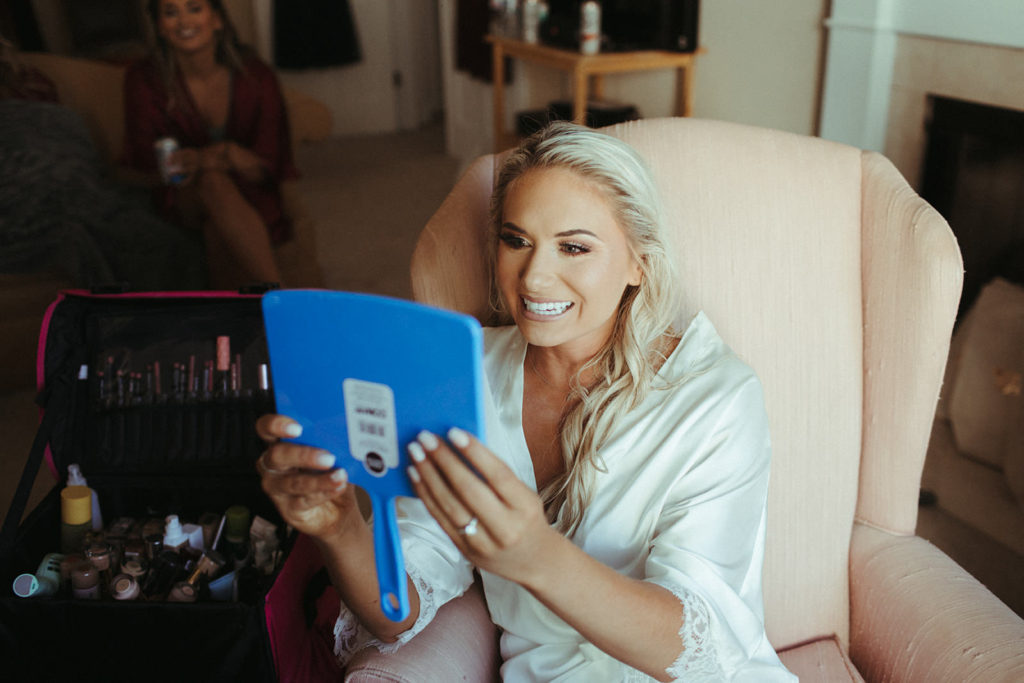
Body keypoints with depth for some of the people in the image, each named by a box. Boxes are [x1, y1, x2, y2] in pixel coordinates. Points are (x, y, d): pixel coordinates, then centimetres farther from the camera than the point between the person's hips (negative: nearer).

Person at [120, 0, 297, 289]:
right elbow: (142, 168, -8)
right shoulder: (144, 79, -5)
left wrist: (231, 156, -29)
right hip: (182, 200, 0)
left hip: (249, 199, 0)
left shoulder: (255, 76, -5)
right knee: (212, 181, -36)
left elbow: (267, 169, -4)